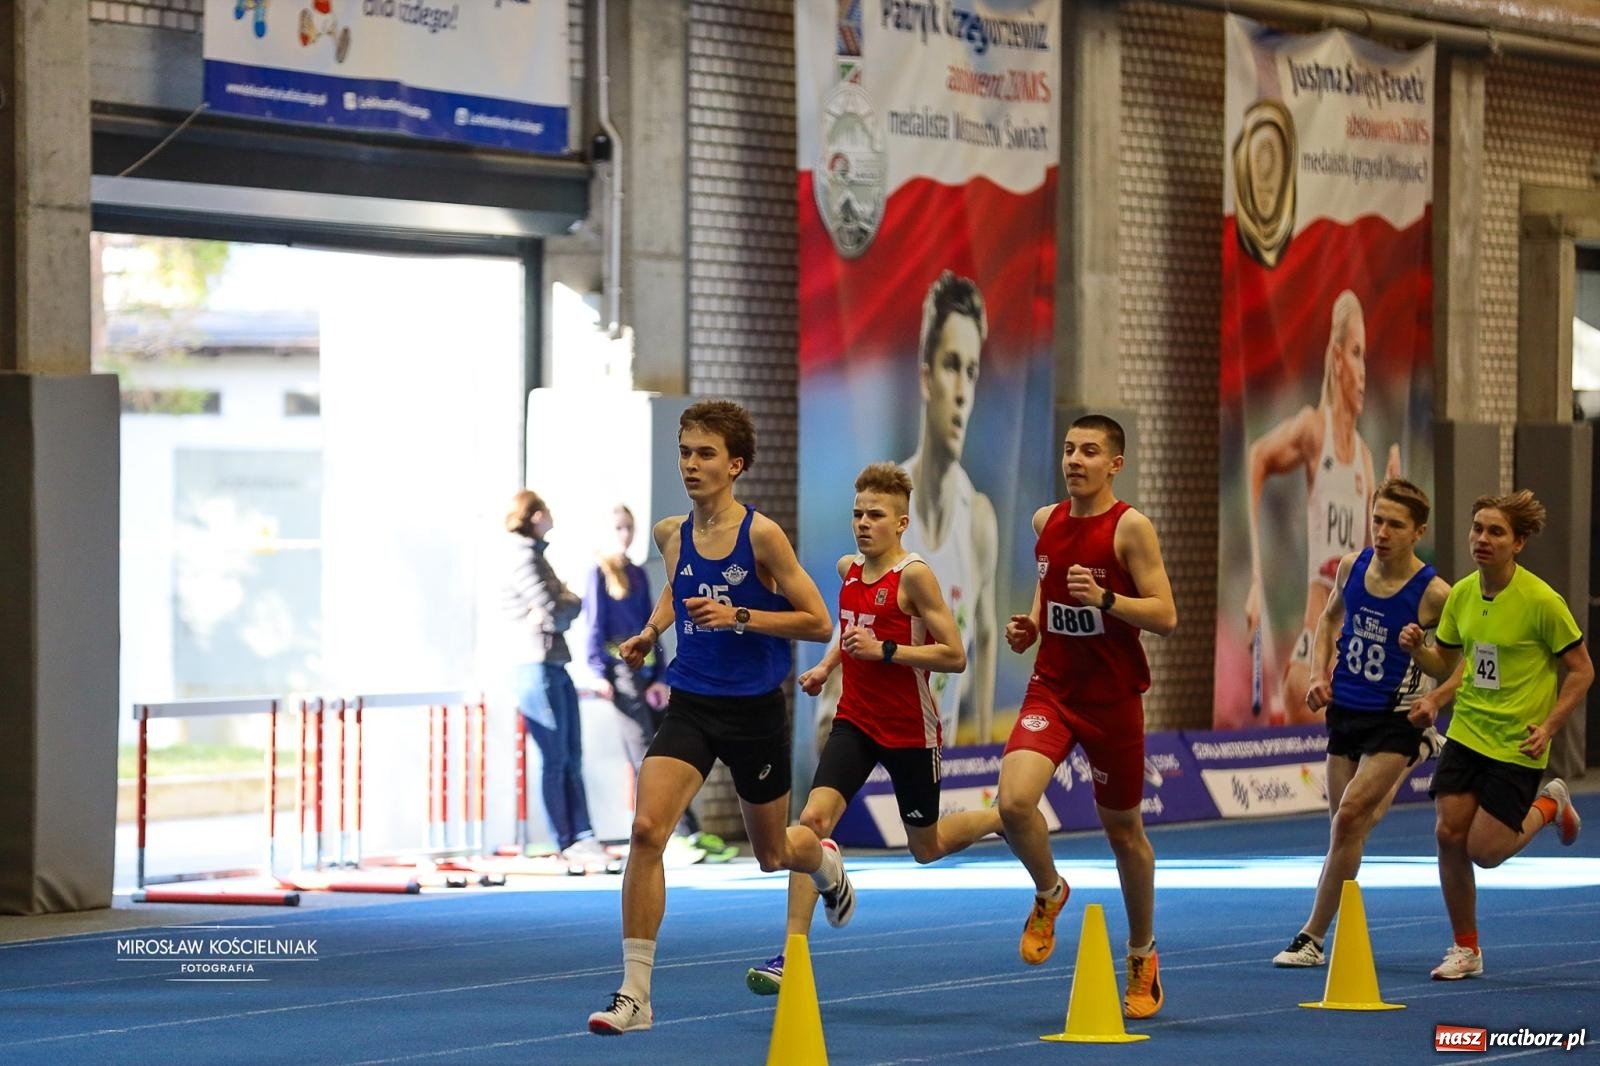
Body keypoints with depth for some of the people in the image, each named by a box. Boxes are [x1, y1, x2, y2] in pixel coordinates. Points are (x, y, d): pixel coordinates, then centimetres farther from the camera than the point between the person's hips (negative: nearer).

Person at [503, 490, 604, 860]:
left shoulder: (536, 555, 17)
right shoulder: (524, 557, -12)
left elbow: (559, 612, 14)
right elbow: (554, 614, -16)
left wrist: (563, 606, -6)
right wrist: (572, 604, 2)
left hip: (557, 669, 9)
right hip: (539, 668, -9)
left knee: (571, 758, 8)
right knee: (555, 759, -3)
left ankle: (583, 836, 9)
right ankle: (567, 843, 2)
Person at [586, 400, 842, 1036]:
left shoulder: (761, 535, -14)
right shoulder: (670, 533, 0)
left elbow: (818, 624, -12)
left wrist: (740, 616, -23)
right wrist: (650, 631, 7)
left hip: (754, 709, -3)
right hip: (690, 704, 3)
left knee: (772, 853, 16)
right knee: (646, 829, -20)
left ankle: (823, 858, 57)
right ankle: (634, 993, -17)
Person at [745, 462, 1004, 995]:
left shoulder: (914, 575, -16)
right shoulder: (849, 569, 4)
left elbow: (954, 656, -18)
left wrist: (883, 650, -25)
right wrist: (827, 665, 9)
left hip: (910, 730, -5)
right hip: (855, 721, 5)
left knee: (926, 847, 12)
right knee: (813, 818, -16)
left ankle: (1006, 818, 43)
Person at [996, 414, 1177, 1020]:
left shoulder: (1130, 528, -11)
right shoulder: (1045, 521, 4)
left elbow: (1165, 617, -15)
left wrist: (1104, 598, -28)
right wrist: (1029, 626, 5)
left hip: (1113, 698, -3)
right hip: (1052, 690, 3)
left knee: (1122, 827, 11)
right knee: (1014, 800, -22)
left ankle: (1142, 955, 30)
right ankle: (1049, 892, 9)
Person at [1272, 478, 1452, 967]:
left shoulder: (1433, 594, -17)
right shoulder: (1352, 566, -3)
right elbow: (1330, 618, 18)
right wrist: (1319, 674, 3)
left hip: (1393, 720, -6)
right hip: (1345, 710, 6)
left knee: (1350, 814, -18)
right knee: (1350, 827, 16)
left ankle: (1313, 937, -8)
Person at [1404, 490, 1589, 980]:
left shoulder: (1542, 602, -16)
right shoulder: (1461, 594, 1)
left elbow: (1581, 670, -9)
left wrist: (1549, 726, -17)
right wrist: (1418, 649, -5)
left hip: (1517, 744, -5)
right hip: (1465, 733, 5)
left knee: (1484, 850, -7)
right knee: (1448, 834, -3)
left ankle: (1549, 805, 24)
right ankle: (1465, 949, 13)